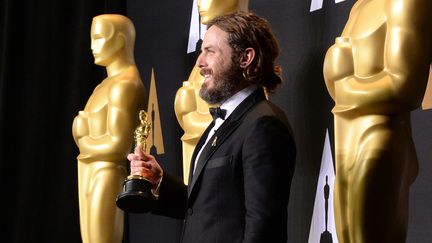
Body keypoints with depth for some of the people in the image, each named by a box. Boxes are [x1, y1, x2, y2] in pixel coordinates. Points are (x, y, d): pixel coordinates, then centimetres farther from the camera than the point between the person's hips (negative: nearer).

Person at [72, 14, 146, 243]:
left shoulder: (124, 85, -14)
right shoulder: (109, 84, 20)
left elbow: (118, 144, -22)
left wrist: (85, 143, -4)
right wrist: (83, 130, -4)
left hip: (106, 182, -10)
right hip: (93, 180, 10)